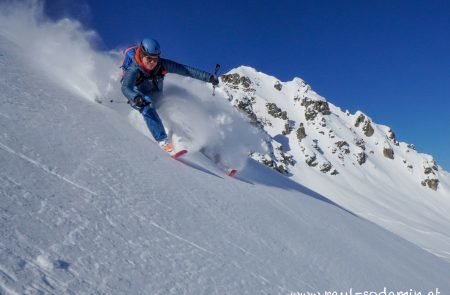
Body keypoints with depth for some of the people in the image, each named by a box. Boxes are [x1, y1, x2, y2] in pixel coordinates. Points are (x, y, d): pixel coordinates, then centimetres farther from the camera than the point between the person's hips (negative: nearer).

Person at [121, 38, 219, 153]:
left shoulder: (162, 65, -22)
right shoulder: (133, 70, -31)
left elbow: (186, 70, -24)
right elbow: (126, 88, -48)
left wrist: (208, 77, -29)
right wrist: (136, 98, -71)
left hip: (156, 95, 6)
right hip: (139, 96, -5)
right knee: (148, 108, -33)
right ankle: (162, 140, -40)